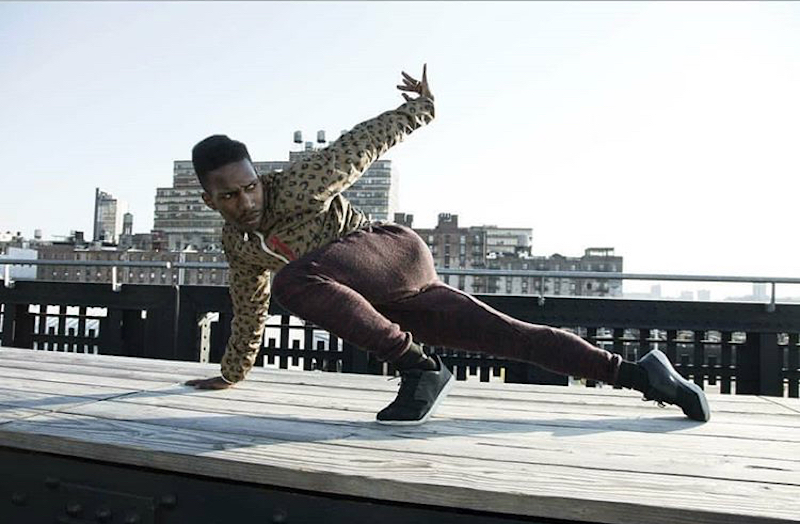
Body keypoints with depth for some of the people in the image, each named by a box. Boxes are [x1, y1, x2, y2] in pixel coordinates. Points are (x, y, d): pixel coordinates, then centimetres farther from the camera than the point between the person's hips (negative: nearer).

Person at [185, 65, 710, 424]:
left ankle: (419, 367, -29)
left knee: (292, 279, -32)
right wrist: (232, 373, 35)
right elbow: (250, 309, 27)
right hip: (383, 300, 7)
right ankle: (636, 371, 1)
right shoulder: (237, 242, 11)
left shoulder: (296, 185, -12)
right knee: (511, 334, 0)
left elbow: (364, 142, -7)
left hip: (396, 252, -7)